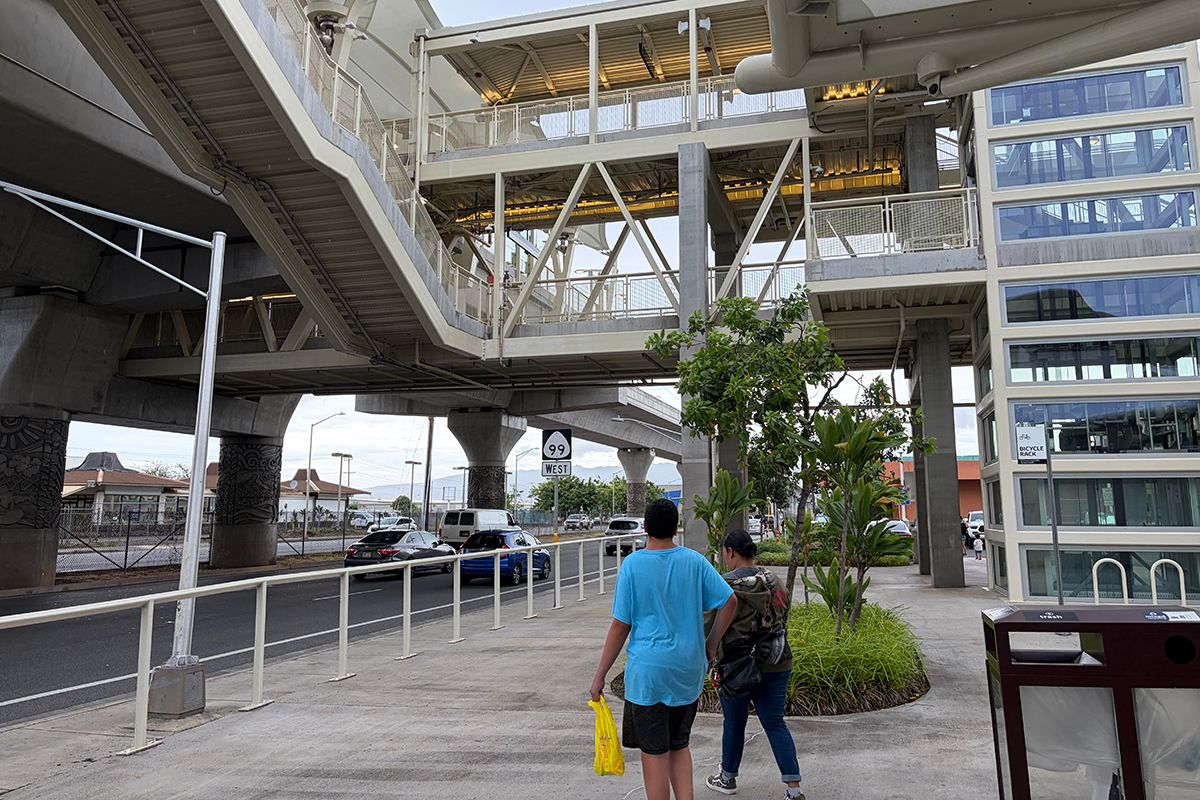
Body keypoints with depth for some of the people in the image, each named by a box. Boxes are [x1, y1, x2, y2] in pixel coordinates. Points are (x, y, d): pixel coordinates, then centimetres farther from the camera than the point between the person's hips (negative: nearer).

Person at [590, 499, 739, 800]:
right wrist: (711, 646, 11)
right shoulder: (694, 561, -1)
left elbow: (620, 626, -9)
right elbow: (730, 601, -1)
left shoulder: (632, 564, -10)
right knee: (679, 746, 20)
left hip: (648, 671, -4)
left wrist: (600, 676, -1)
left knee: (654, 752, 8)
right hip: (689, 672, 4)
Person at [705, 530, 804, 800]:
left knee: (734, 722, 12)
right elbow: (785, 613, 12)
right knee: (775, 724, 10)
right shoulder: (773, 580, 4)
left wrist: (715, 659, -3)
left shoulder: (727, 584, -15)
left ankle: (728, 778, 31)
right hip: (777, 663, 5)